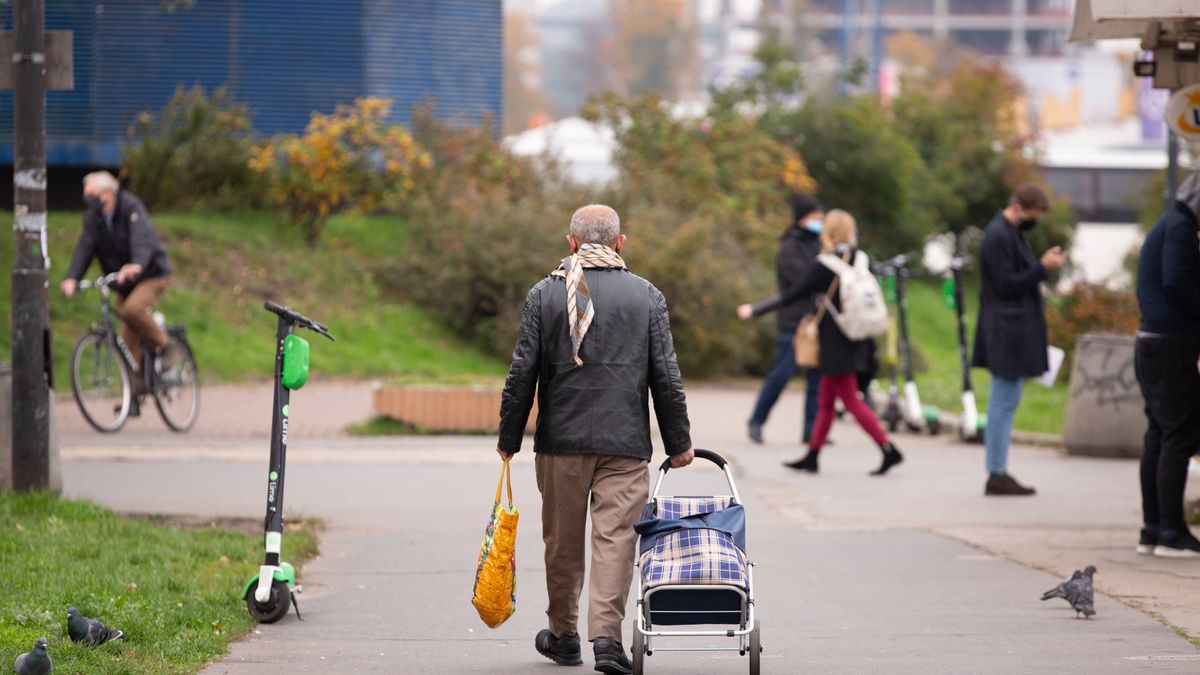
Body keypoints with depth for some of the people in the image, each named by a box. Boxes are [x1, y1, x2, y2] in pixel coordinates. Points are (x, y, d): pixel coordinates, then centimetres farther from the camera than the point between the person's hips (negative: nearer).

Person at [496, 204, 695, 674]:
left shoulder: (544, 294, 1)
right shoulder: (647, 296, 2)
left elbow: (521, 375, -1)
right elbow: (666, 379, 2)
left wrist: (509, 439, 8)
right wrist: (678, 442, 9)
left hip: (561, 440, 1)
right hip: (626, 442, -1)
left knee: (562, 540, 12)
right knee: (616, 536, -3)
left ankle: (562, 635, 24)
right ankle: (606, 635, -16)